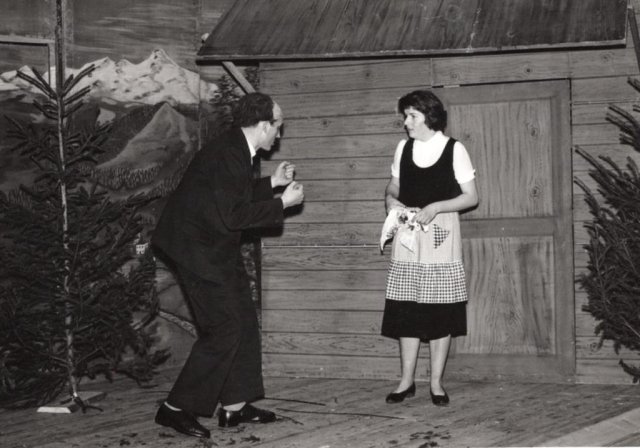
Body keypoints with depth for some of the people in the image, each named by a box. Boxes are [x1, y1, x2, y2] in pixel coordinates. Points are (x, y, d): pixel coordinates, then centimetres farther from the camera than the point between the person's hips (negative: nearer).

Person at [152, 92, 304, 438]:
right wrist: (282, 203, -19)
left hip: (216, 250, 11)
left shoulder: (236, 149, 7)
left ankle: (235, 405, 20)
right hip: (198, 251, -11)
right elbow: (232, 216, -26)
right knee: (223, 329, -10)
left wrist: (271, 183, 15)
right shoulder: (226, 155, -24)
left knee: (243, 320, 12)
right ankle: (176, 408, -2)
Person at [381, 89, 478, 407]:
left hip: (440, 234, -3)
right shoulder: (403, 148, 9)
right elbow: (393, 188, 19)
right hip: (408, 235, 3)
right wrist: (392, 202, -3)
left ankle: (436, 382, 6)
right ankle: (407, 381, 9)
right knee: (406, 309, 1)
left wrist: (435, 207, -15)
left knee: (440, 309, -1)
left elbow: (471, 197, -3)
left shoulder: (454, 149, -3)